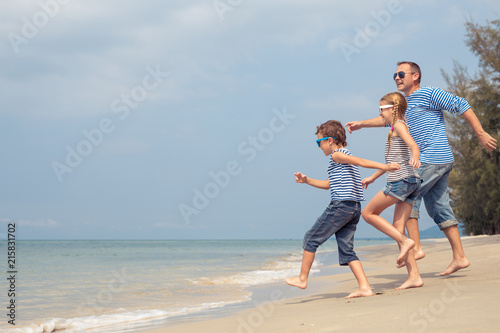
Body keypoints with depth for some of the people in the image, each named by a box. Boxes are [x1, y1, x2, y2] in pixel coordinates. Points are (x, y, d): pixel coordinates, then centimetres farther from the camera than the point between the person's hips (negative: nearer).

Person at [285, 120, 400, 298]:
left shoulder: (337, 155, -6)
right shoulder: (346, 157, 24)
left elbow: (362, 161, -19)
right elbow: (328, 184, 31)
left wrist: (385, 167, -30)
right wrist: (307, 180, 26)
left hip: (341, 205, -9)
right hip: (354, 208, 9)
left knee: (311, 239, 4)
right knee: (346, 249, 8)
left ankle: (302, 278, 12)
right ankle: (364, 287, -2)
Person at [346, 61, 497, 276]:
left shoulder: (428, 93, -5)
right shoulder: (405, 104, 21)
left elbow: (461, 106, -7)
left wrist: (480, 134, -9)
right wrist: (361, 124, 37)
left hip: (433, 159, -9)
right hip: (440, 162, 9)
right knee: (439, 209, 6)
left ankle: (415, 248, -7)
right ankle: (459, 257, 7)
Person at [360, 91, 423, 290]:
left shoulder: (399, 125, -2)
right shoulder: (396, 129, 26)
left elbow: (413, 145, -21)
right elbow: (392, 160, 38)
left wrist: (415, 158, -42)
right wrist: (373, 177, 47)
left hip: (401, 180, -9)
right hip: (411, 182, 9)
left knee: (368, 213, 0)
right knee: (397, 228, 4)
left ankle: (404, 241, -9)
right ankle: (414, 277, -2)